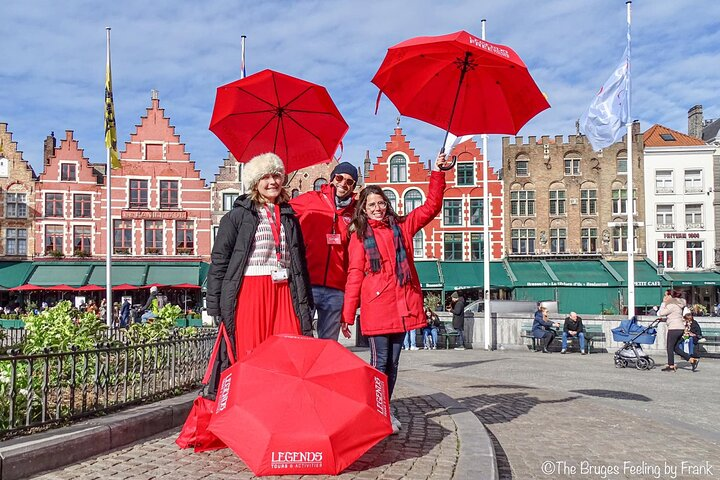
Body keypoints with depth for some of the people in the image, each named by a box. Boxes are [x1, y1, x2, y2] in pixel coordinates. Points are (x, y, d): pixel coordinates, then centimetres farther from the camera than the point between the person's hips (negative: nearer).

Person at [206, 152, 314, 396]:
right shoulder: (237, 216, 5)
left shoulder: (289, 218, 19)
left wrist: (306, 303, 17)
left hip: (284, 293, 4)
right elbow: (219, 261, 0)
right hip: (249, 292, -4)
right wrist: (214, 306, -6)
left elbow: (301, 263, 21)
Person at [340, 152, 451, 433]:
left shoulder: (401, 227, 12)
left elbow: (431, 207, 11)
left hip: (402, 305, 4)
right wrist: (347, 315, -4)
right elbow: (354, 275, -1)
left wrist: (438, 173, 2)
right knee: (380, 361, -2)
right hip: (375, 307, -3)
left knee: (393, 361, 11)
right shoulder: (359, 236, 4)